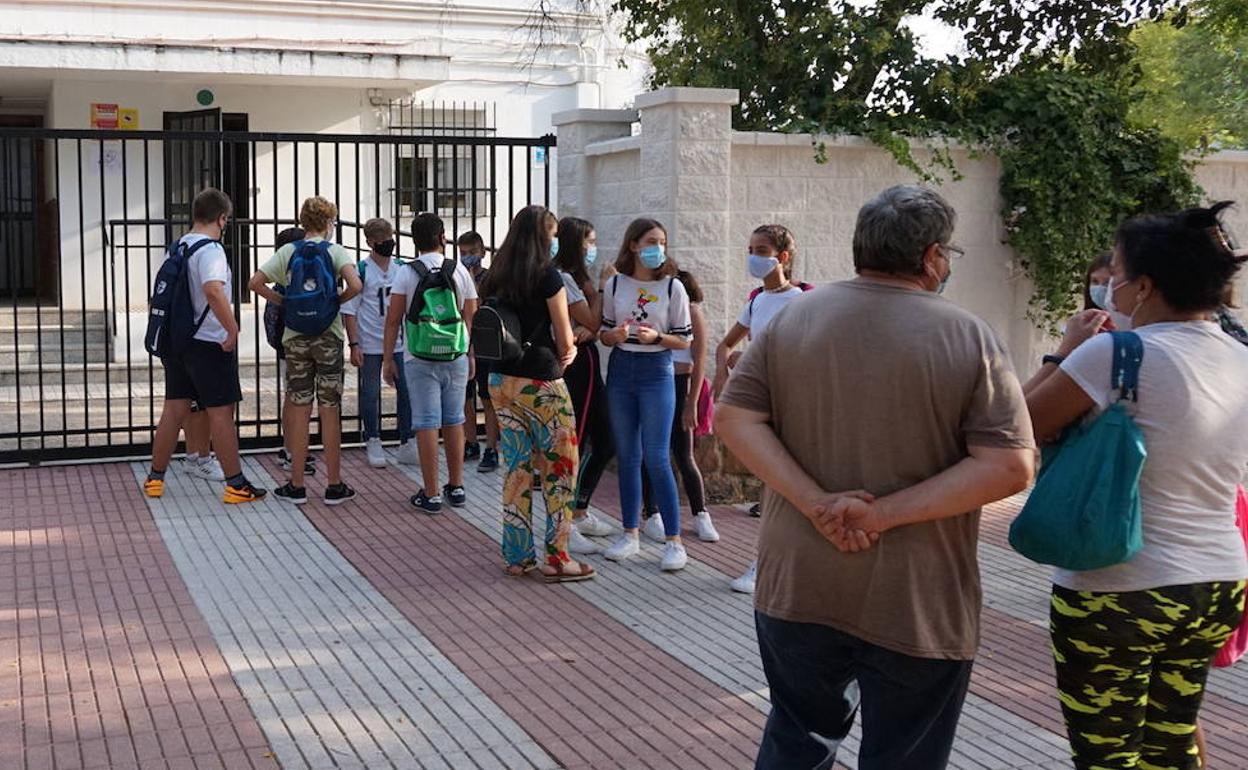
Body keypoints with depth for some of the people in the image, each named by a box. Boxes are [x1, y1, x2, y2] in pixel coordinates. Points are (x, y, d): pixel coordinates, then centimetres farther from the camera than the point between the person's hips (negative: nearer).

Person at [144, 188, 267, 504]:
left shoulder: (178, 247, 11)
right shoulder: (210, 249, -16)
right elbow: (213, 290, -33)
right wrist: (233, 329, -25)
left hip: (177, 340, 8)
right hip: (209, 343, -8)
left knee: (174, 409, 14)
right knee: (221, 413, -2)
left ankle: (155, 477, 20)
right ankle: (236, 484, 4)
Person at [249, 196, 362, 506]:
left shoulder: (287, 252, 3)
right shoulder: (336, 251, -4)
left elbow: (256, 283, -4)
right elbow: (355, 285, -20)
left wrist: (283, 302, 6)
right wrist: (338, 299, -2)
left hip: (295, 337, 2)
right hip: (328, 336, -2)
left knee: (299, 410, 7)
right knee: (330, 411, 4)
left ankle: (296, 485, 10)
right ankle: (334, 486, 8)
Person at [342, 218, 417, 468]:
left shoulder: (401, 269, 6)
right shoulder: (361, 271, -5)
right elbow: (349, 310, -4)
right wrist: (354, 345, -10)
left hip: (399, 342, 3)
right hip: (370, 345, -3)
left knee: (407, 391, 3)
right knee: (370, 393, 5)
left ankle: (407, 443, 13)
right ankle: (373, 444, 16)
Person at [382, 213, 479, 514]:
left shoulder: (406, 274, -4)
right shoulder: (460, 271, 1)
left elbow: (393, 320, -6)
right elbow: (471, 317, 4)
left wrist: (388, 358, 1)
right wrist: (471, 355, 14)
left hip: (420, 361, -2)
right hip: (457, 358, 2)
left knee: (426, 424, 0)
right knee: (454, 421, 12)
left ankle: (431, 494, 2)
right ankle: (456, 488, 20)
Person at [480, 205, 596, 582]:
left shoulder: (496, 276, 10)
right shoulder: (547, 275, -10)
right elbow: (565, 339, -7)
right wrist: (563, 355, 15)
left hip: (501, 378, 7)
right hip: (540, 381, -7)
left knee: (517, 467, 13)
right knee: (560, 468, 3)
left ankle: (516, 555, 17)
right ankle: (556, 558, 4)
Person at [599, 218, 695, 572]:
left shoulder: (673, 287, -3)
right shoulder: (615, 285, 3)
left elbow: (684, 340, 0)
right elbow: (604, 334, 10)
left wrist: (656, 337, -18)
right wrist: (615, 334, -12)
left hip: (657, 372, -3)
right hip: (621, 371, 3)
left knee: (657, 458, -8)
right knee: (627, 456, 9)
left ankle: (674, 540, 1)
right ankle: (630, 533, 20)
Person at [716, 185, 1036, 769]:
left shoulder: (792, 317, 0)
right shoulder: (970, 339, -10)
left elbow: (733, 419, -4)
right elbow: (1009, 467, -17)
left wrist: (817, 503, -12)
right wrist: (886, 514, -17)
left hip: (797, 587, 4)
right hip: (916, 607, -3)